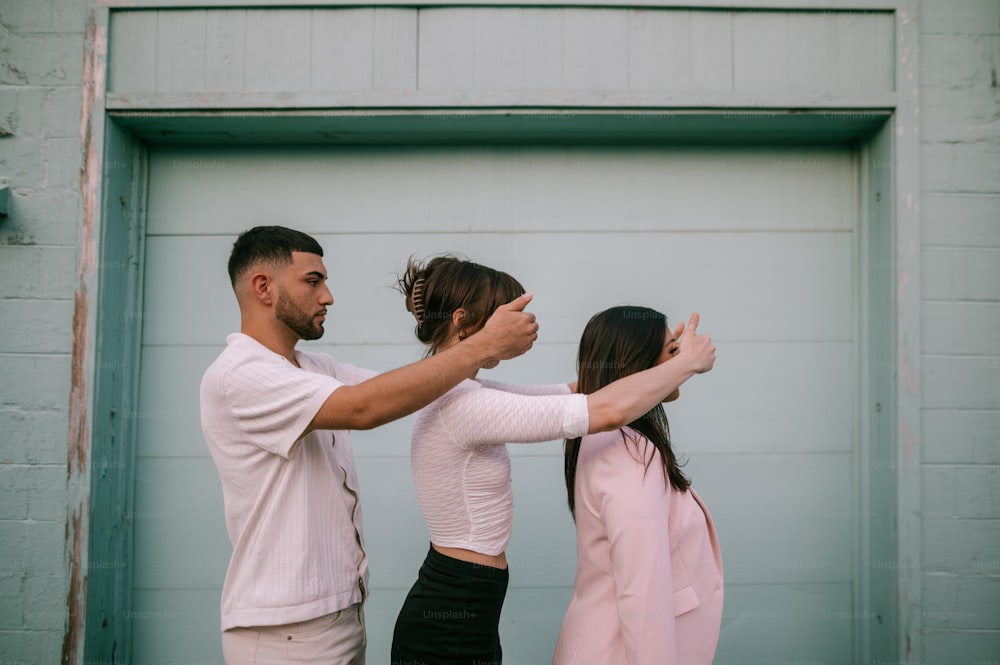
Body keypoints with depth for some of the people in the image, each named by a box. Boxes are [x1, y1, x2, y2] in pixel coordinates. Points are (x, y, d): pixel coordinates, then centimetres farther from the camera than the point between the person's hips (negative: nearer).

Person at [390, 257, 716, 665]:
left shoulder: (458, 394, 6)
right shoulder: (462, 403, -25)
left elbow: (564, 394, 9)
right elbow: (609, 411, -29)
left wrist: (655, 370, 0)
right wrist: (688, 361, -15)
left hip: (458, 609, 10)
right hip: (452, 621, -10)